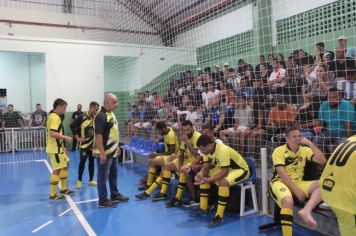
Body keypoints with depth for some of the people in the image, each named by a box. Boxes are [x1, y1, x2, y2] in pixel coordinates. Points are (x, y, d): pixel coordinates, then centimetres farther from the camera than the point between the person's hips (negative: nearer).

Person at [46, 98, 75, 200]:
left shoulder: (54, 116, 14)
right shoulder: (55, 117, -18)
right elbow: (52, 133, -29)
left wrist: (62, 146, 19)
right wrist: (66, 137, -19)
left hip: (57, 147, 11)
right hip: (55, 149, -11)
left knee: (65, 164, 18)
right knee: (57, 169, -3)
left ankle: (63, 189, 28)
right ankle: (53, 194, 7)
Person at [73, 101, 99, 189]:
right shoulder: (81, 117, -9)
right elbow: (74, 127, -6)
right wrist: (78, 138, -10)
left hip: (93, 144, 4)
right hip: (84, 143, -4)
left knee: (92, 161, 11)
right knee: (82, 161, -1)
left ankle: (91, 180, 21)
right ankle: (79, 180, 14)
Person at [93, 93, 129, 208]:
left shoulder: (111, 114, 9)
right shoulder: (101, 116, -21)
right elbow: (98, 135, -24)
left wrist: (117, 147, 20)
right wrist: (102, 153, -25)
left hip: (112, 151, 10)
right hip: (105, 153, -10)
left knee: (113, 174, 20)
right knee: (103, 176, 2)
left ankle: (115, 195, 34)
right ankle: (103, 200, 13)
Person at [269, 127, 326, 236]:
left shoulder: (305, 150, 6)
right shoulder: (279, 151, -8)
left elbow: (322, 161, -7)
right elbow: (282, 174, -15)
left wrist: (310, 144, -12)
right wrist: (296, 191, -20)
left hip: (298, 183, 5)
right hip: (280, 182, -5)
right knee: (288, 201, -37)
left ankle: (306, 211, -36)